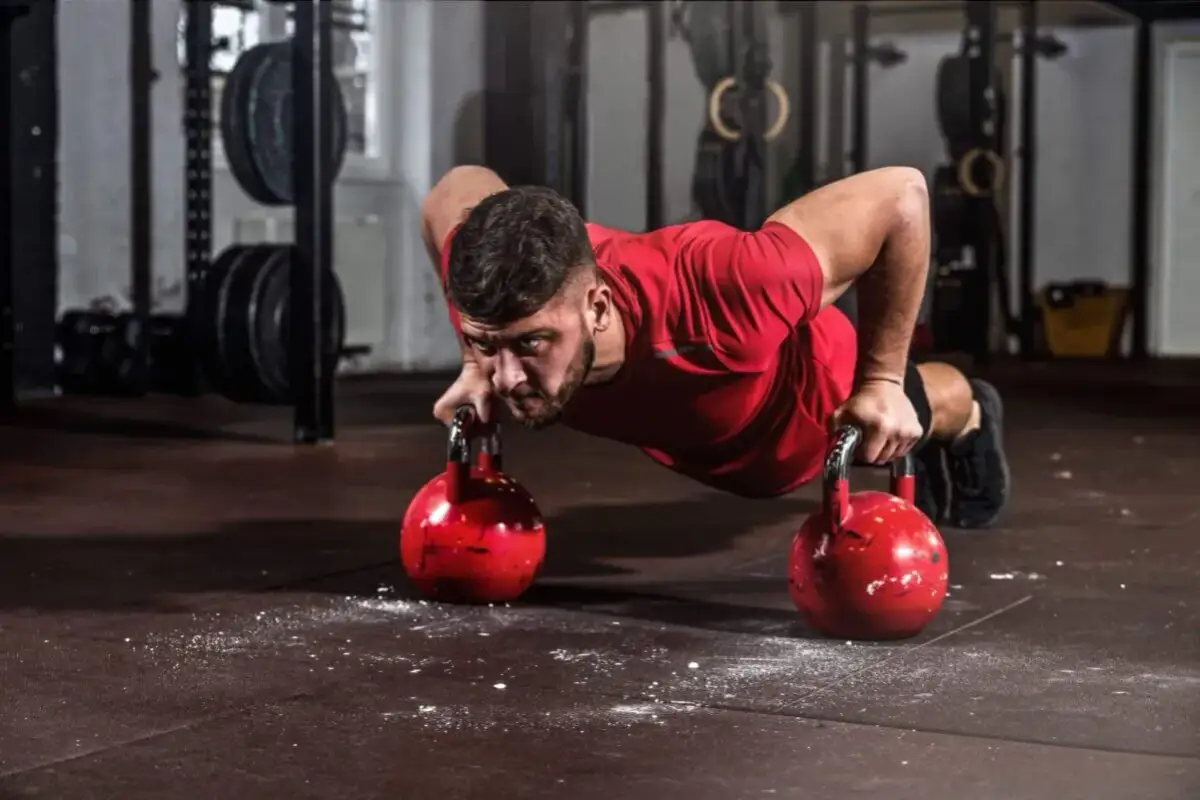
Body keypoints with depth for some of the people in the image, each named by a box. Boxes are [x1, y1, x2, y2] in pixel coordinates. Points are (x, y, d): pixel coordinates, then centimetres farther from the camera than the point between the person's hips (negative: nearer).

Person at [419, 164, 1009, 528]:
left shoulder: (715, 298, -53)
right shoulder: (503, 309, -39)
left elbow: (900, 195, -39)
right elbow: (459, 189, -15)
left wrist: (881, 381, -34)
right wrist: (476, 363, -16)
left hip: (818, 396, -2)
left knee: (892, 423, 34)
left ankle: (968, 415, 69)